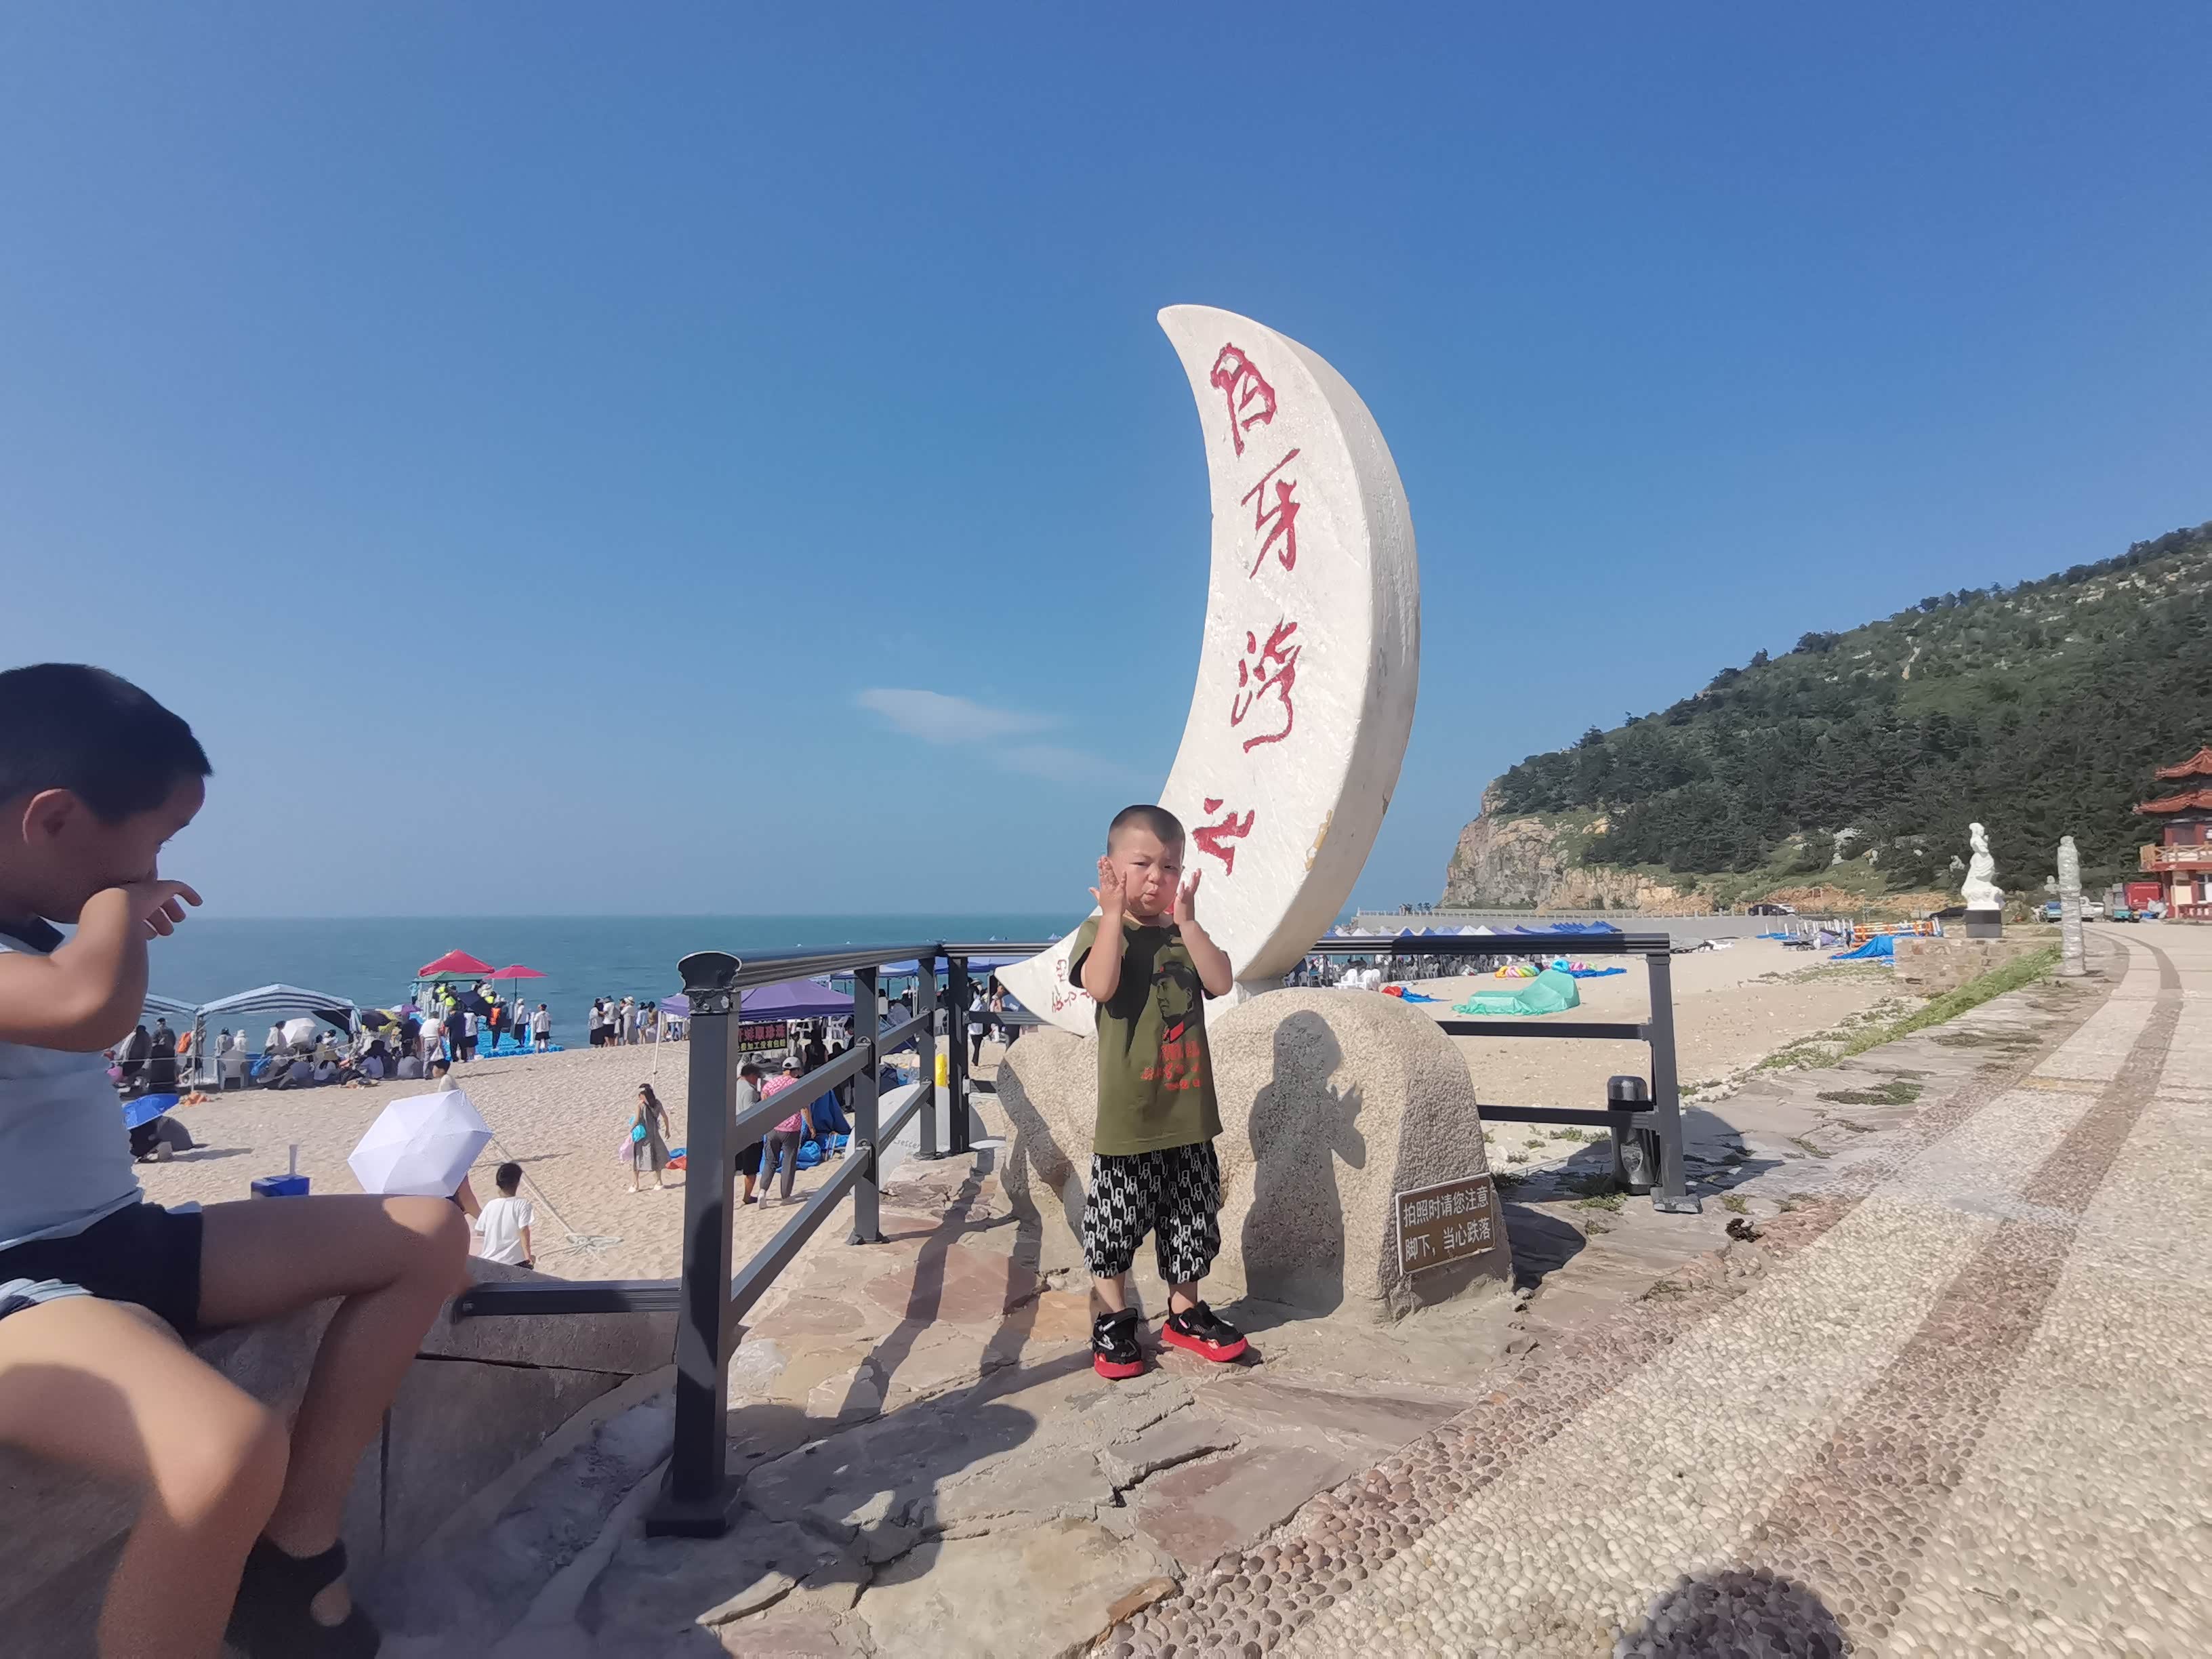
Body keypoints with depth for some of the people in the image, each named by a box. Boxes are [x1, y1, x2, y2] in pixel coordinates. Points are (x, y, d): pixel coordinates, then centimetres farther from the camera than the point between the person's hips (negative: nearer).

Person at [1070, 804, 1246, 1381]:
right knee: (1114, 1221, 6)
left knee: (1190, 1219, 15)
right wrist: (1114, 914, -23)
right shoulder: (1099, 932, -5)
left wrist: (1187, 919, -14)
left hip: (1187, 1109, 5)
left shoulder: (1185, 934, 9)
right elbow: (1101, 986, -26)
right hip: (1126, 1113, -4)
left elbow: (1220, 983, -9)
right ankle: (1113, 1319, 26)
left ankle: (1184, 1311, 34)